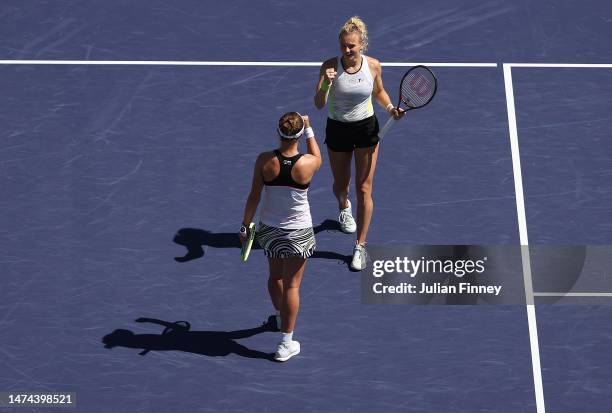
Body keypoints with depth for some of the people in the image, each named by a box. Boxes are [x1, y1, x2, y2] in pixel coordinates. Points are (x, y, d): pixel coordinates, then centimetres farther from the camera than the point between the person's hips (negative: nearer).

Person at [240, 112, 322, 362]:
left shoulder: (264, 161, -16)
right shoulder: (308, 164, -19)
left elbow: (254, 197, -8)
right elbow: (316, 156, 7)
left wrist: (245, 226, 4)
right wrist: (309, 130, 17)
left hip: (269, 229, 3)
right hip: (298, 232, -3)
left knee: (275, 276, 25)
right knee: (291, 285, 8)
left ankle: (281, 317, 53)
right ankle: (286, 343, 12)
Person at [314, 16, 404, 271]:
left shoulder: (373, 65, -11)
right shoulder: (330, 66, -17)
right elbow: (319, 105, -19)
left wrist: (390, 107, -8)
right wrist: (325, 84, -37)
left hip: (367, 128, 0)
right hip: (338, 130, 0)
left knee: (364, 190, 1)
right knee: (340, 185, 17)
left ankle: (360, 247, 12)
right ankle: (344, 207, 57)